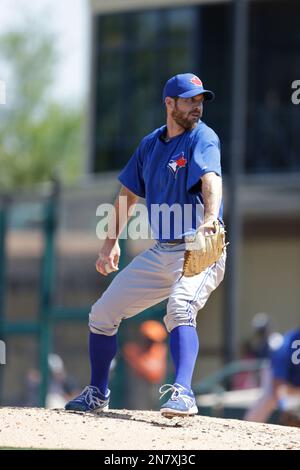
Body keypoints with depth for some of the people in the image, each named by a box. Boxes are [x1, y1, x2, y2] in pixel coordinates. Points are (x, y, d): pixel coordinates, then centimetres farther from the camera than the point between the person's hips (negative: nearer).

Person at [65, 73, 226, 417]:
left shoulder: (203, 139, -10)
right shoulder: (151, 144, 10)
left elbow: (211, 180, -30)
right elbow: (128, 194, 21)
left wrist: (211, 218, -49)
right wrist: (111, 242, 15)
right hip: (160, 253, 7)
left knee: (179, 310, -34)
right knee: (102, 313, 10)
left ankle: (182, 394, -45)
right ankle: (97, 394, 28)